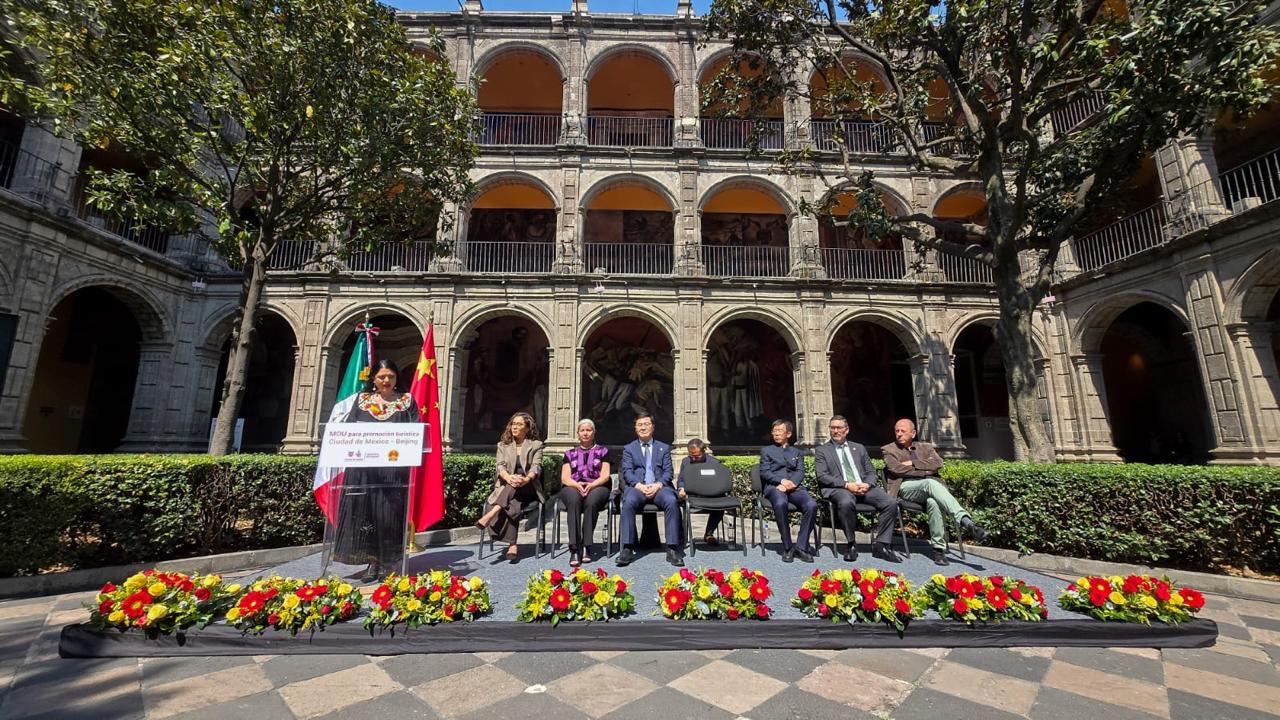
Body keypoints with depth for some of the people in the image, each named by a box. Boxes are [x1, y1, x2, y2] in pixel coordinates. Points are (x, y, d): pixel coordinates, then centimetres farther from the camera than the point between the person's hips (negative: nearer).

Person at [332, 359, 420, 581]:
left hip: (394, 467, -2)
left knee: (389, 512, -1)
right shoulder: (362, 399, 14)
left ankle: (387, 561, 8)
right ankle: (372, 560, 10)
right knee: (365, 510, 1)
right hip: (363, 466, 2)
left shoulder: (407, 400, 8)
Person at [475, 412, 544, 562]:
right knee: (512, 505, -34)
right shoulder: (503, 445, 16)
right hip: (505, 487, 1)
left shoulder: (536, 445, 10)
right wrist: (509, 478, -27)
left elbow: (536, 467, -6)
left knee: (514, 487, -36)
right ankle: (512, 545, -40)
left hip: (528, 489, -1)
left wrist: (526, 479, -31)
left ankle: (491, 514, -47)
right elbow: (500, 466, -1)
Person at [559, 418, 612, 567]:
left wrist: (590, 485, -14)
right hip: (573, 487, 1)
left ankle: (586, 546, -30)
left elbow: (605, 476, 6)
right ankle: (574, 548, -39)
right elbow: (565, 478, 9)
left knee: (591, 501, -36)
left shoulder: (602, 451, 18)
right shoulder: (570, 453, 22)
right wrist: (577, 485, -13)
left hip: (596, 487, -1)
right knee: (574, 500, -35)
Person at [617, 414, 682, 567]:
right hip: (637, 487, 0)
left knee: (672, 501, -32)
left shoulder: (664, 448, 19)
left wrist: (658, 485, -12)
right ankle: (627, 549, -27)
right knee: (629, 502, -34)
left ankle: (672, 548, -26)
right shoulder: (628, 448, 17)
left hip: (659, 487, 1)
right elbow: (627, 472, 4)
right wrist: (639, 486, -15)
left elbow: (668, 472, 9)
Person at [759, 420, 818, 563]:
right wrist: (782, 481, -12)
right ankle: (787, 548, -24)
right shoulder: (766, 450, 20)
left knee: (812, 505, -30)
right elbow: (764, 472, 6)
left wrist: (790, 483, -12)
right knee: (780, 504, -37)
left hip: (794, 486, 2)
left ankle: (801, 546, -19)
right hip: (774, 486, -2)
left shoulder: (797, 452, 25)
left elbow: (800, 472, 9)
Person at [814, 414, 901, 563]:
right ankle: (851, 545, -17)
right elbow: (822, 476, -1)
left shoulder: (859, 448, 24)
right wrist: (847, 485, -14)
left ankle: (880, 545, -9)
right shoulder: (822, 450, 12)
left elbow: (871, 472, 18)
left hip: (864, 487, 4)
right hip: (839, 489, -4)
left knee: (891, 503, -22)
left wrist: (867, 484, -7)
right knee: (846, 503, -38)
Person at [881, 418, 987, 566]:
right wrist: (925, 471, -5)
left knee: (933, 501, -36)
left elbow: (938, 463, 5)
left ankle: (938, 548, -31)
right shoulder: (889, 450, 17)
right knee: (930, 483, -37)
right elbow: (896, 468, -3)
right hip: (906, 486, -2)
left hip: (928, 485, 3)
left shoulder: (925, 447, 26)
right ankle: (965, 521, -48)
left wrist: (912, 463, -2)